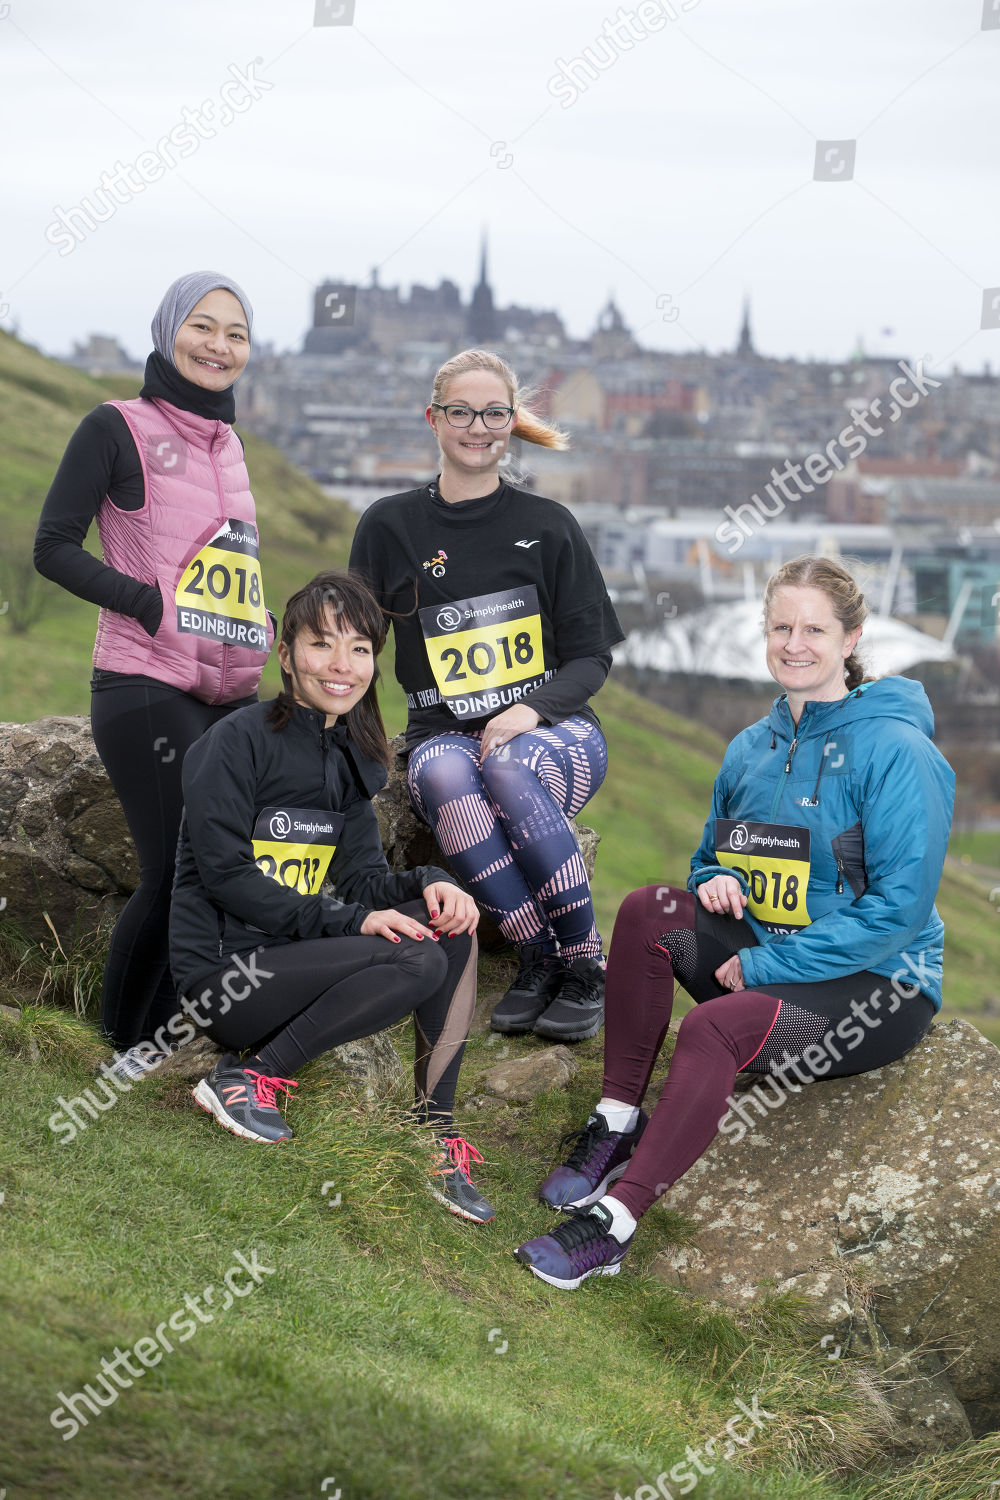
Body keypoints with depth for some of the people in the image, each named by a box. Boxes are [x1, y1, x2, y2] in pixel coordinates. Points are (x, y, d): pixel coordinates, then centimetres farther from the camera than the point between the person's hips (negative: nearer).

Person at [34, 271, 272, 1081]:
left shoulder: (225, 442, 18)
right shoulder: (118, 427, -3)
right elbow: (55, 547, -8)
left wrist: (264, 623, 9)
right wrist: (156, 609, -16)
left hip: (231, 695, 7)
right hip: (147, 690, -7)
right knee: (179, 872, -8)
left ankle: (172, 1033, 19)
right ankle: (131, 1045, 12)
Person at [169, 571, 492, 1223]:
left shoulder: (351, 757, 13)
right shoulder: (238, 741, -10)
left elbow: (364, 876, 9)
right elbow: (225, 875, -17)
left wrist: (428, 884, -14)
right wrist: (348, 921, -22)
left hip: (297, 959, 7)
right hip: (224, 973, -7)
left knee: (453, 927, -11)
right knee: (419, 962, -24)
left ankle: (436, 1134, -11)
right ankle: (248, 1075, -16)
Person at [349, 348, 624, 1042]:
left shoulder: (547, 525, 6)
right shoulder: (390, 526, 8)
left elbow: (592, 655, 5)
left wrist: (532, 708, -14)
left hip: (551, 729, -1)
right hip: (444, 730, 1)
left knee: (509, 767, -37)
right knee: (446, 777, -36)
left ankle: (587, 970, -26)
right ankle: (537, 960, -27)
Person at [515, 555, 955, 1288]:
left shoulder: (898, 753, -13)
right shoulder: (752, 747, 9)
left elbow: (899, 907, -19)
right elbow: (712, 857, 23)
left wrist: (765, 966, -19)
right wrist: (715, 883, -4)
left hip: (878, 984, -7)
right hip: (764, 957, 7)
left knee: (713, 1028, -32)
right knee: (649, 909, -17)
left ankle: (614, 1220, -28)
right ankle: (617, 1123, -14)